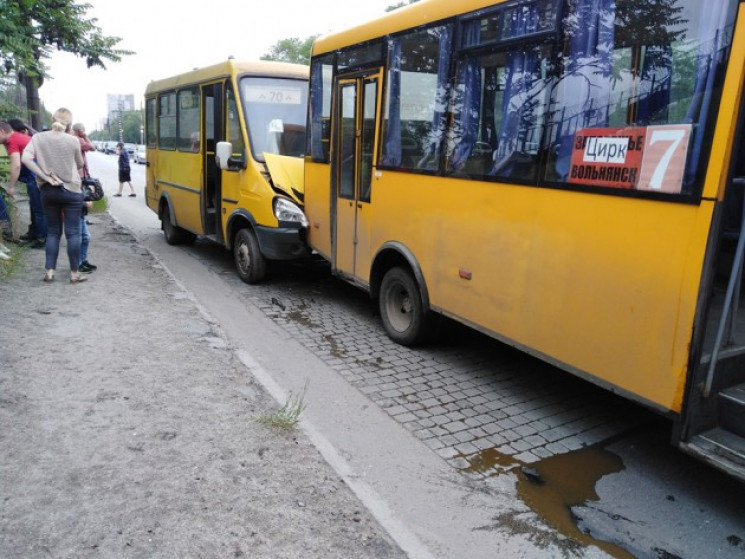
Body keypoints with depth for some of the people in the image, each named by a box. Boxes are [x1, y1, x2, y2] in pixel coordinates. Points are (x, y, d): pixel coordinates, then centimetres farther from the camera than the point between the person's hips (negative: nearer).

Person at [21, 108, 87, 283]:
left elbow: (25, 158, -11)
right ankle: (74, 273, 5)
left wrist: (46, 177, -8)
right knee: (73, 232, 2)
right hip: (71, 190, -3)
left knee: (52, 231, 14)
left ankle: (50, 271, 12)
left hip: (48, 191, 3)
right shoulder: (73, 140, -8)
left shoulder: (38, 138, -1)